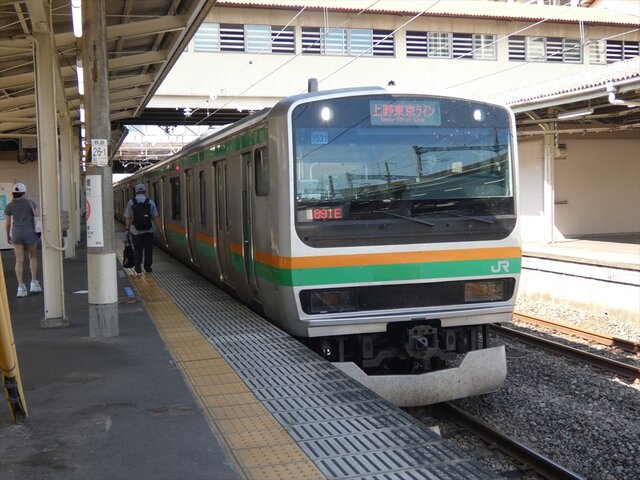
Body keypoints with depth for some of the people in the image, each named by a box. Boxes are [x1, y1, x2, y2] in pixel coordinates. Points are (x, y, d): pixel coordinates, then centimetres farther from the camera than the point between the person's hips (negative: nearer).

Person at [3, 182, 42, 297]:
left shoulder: (9, 206, 2)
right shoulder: (30, 203, -1)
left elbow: (8, 223, 6)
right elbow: (38, 215, -3)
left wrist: (8, 235, 17)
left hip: (16, 233, 1)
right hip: (30, 233, -1)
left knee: (19, 260, 2)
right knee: (33, 257, 16)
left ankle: (21, 286, -4)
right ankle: (34, 283, 10)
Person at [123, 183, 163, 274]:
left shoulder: (131, 202, -1)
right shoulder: (150, 202, -2)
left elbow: (128, 218, -2)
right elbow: (156, 217, -3)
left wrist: (127, 229, 5)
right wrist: (160, 229, 1)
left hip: (136, 231, 0)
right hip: (148, 231, 0)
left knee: (137, 249, 9)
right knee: (148, 249, 12)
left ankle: (137, 266, -6)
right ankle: (147, 267, 16)